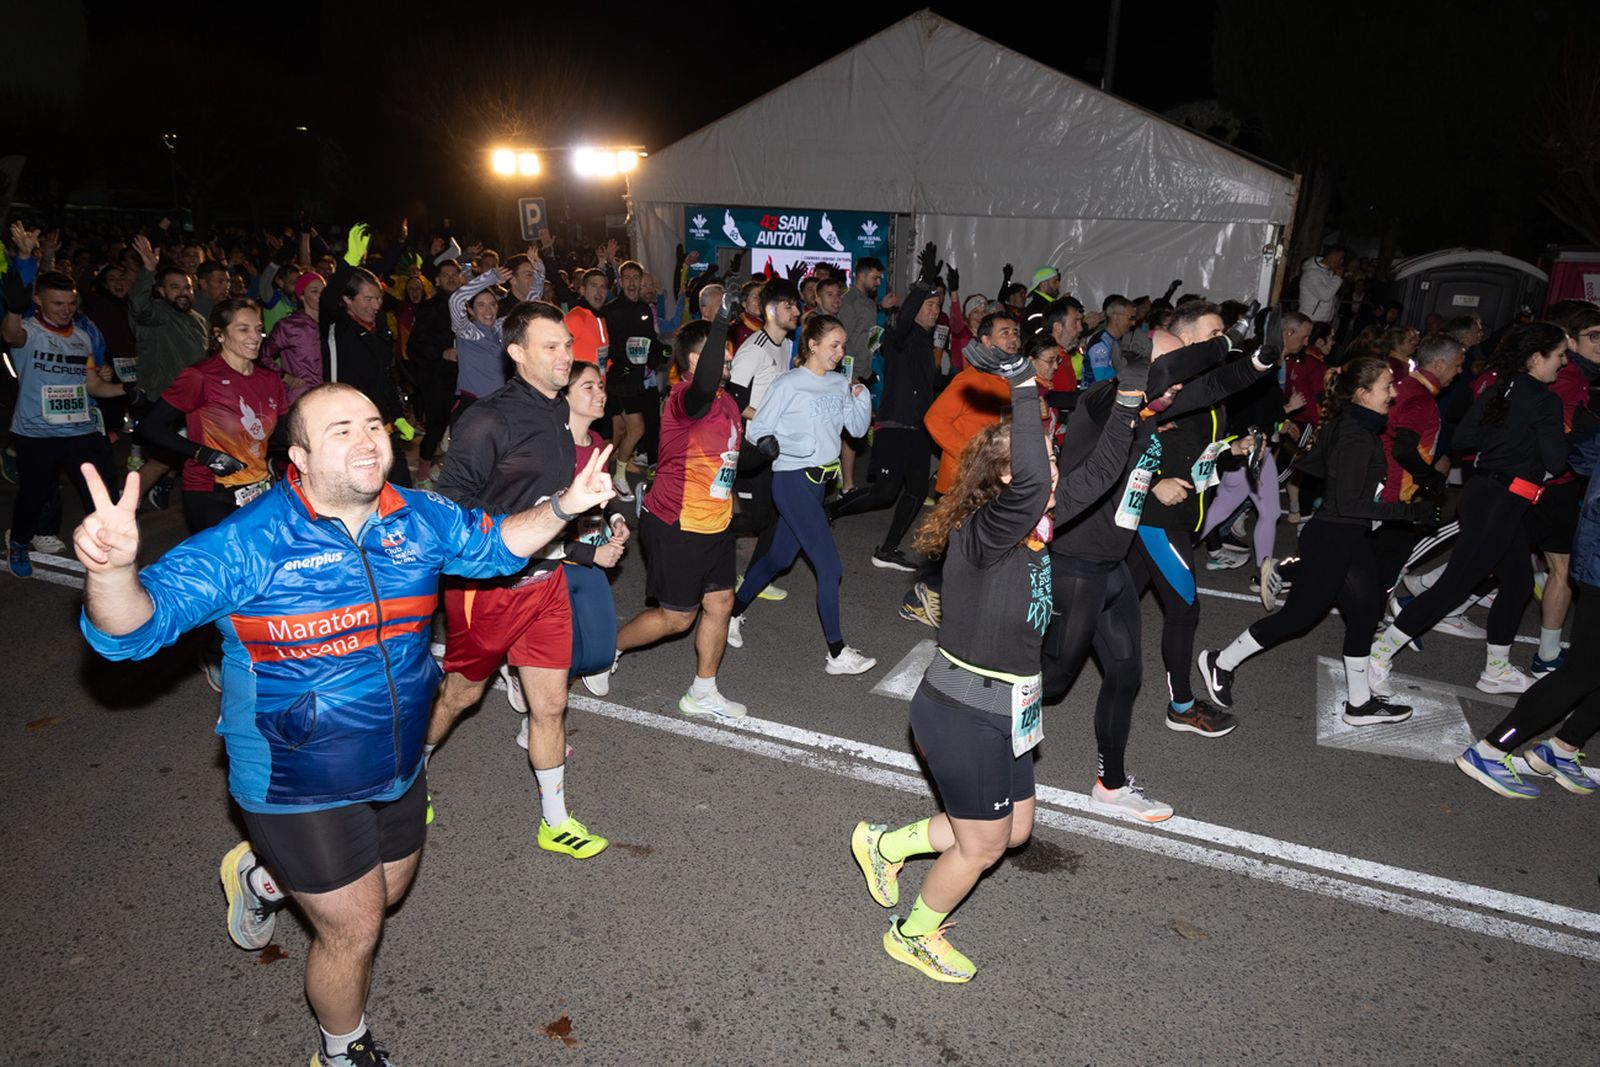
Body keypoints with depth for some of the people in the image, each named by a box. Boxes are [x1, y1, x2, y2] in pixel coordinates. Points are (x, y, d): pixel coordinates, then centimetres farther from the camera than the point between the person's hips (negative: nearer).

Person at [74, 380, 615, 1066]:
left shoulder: (418, 520, -8)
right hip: (299, 781, -6)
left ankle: (264, 874, 57)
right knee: (354, 928, 7)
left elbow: (497, 544, 8)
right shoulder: (251, 541, -23)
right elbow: (133, 627, -28)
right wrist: (113, 568, -51)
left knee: (387, 891, 27)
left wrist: (564, 505, -8)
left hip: (396, 766, 6)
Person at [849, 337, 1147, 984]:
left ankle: (886, 844, 38)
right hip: (965, 715, -9)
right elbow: (1029, 486, -46)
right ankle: (913, 936, 37)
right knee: (982, 846, 11)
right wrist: (1025, 388, -44)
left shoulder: (1035, 522, 1)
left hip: (1002, 710, 9)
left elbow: (1098, 470, 9)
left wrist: (1129, 403, 4)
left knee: (1014, 830, 23)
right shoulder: (985, 533, -25)